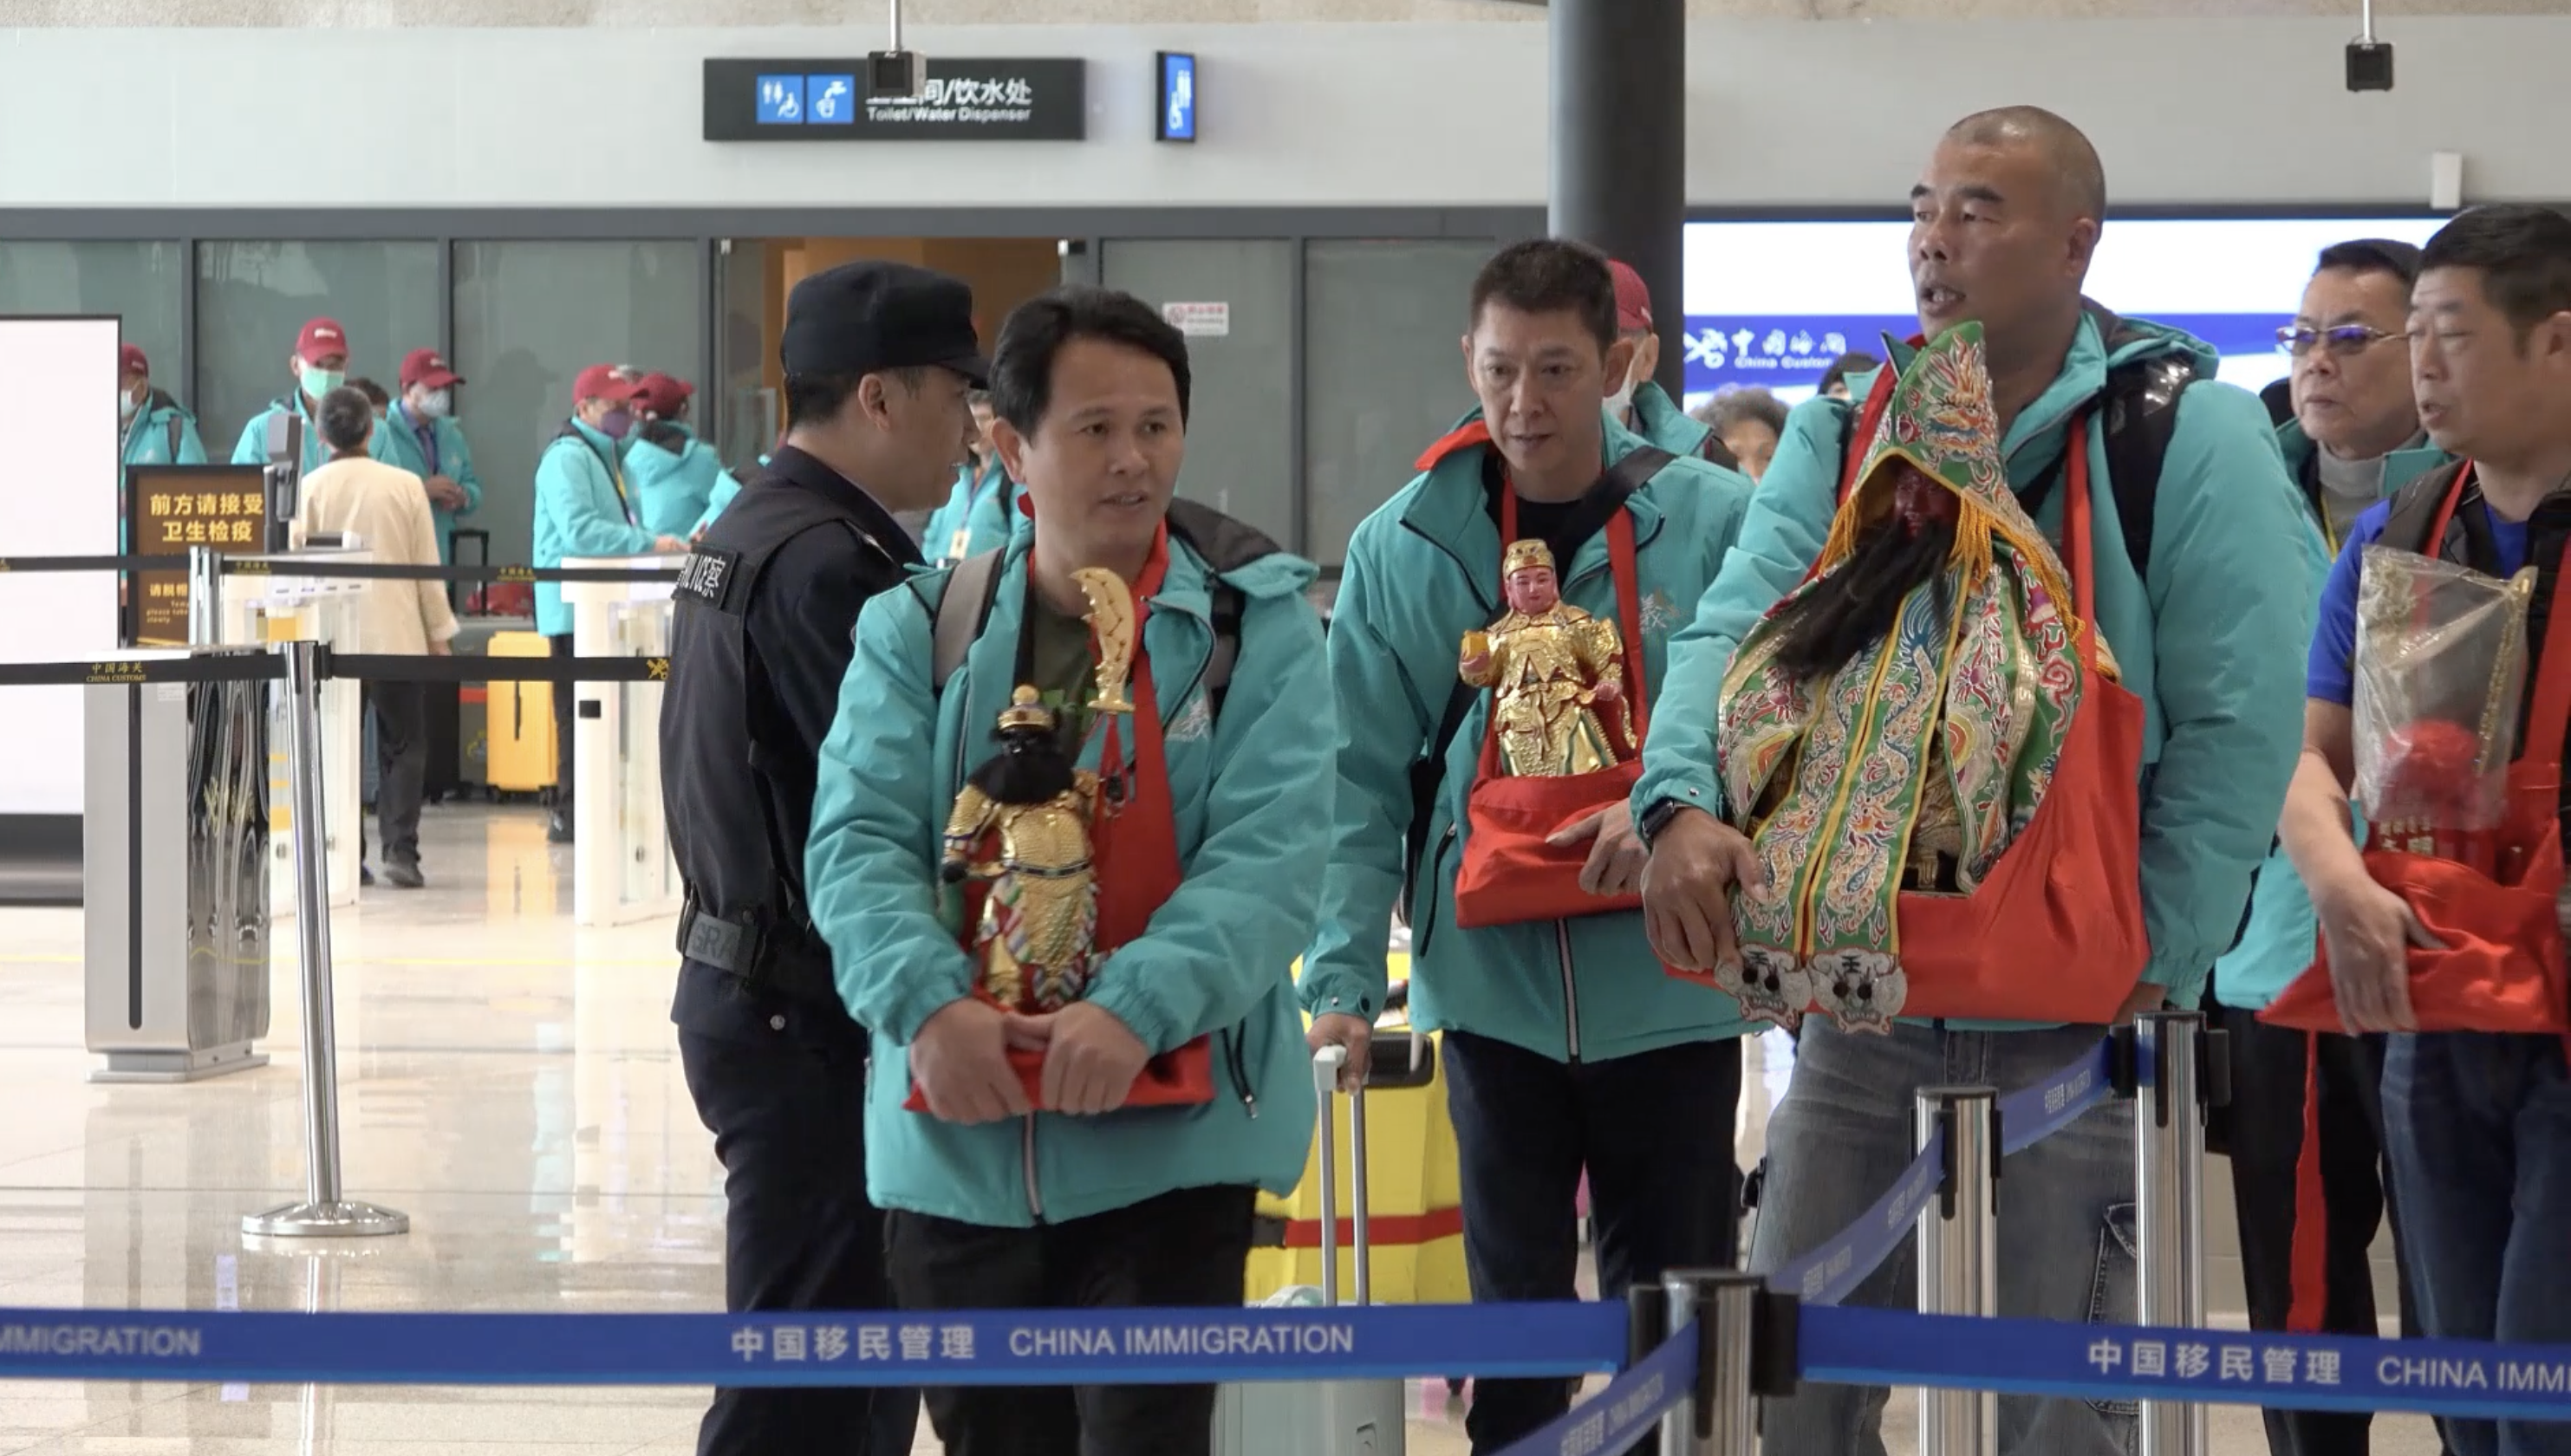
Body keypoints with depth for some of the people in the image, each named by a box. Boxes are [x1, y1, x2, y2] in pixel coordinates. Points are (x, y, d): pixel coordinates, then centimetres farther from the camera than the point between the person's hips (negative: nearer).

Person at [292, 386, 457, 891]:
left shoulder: (310, 489, -3)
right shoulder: (405, 485, -2)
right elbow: (427, 565, 2)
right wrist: (440, 632, 12)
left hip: (332, 636, 1)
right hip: (397, 635, -1)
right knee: (403, 747, 6)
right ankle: (400, 850, -6)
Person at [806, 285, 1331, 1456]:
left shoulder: (1254, 622, -1)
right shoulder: (919, 630, 8)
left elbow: (1272, 855, -11)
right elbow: (857, 843, -2)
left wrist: (1137, 1008, -25)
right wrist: (929, 1002, -21)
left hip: (1172, 1135, -3)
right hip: (954, 1143, 3)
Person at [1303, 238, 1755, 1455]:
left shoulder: (1716, 521, -5)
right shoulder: (1402, 547, -1)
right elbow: (1359, 785, -3)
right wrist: (1341, 978, -11)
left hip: (1669, 979, -1)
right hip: (1490, 984, 1)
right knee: (1513, 1298, 9)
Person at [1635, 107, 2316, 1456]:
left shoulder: (2193, 437, -8)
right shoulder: (1842, 433, 5)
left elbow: (2237, 728, -11)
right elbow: (1737, 625, -8)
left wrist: (2154, 958, -17)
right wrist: (1682, 802, -28)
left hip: (2076, 1017, -4)